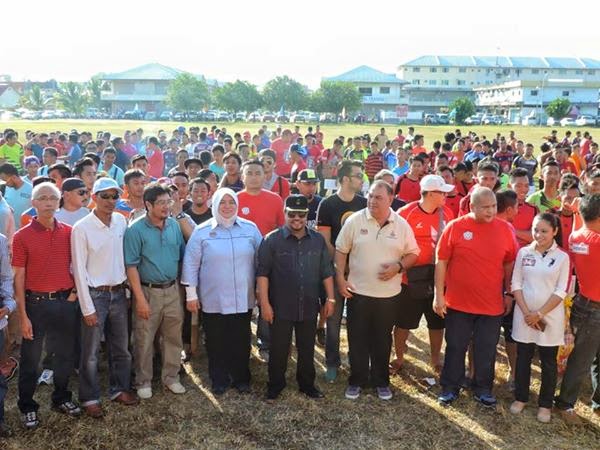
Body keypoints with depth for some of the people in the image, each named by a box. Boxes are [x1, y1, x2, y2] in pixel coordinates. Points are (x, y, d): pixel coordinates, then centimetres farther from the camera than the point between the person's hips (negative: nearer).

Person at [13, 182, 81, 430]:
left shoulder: (69, 232, 2)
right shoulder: (22, 236, -6)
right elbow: (19, 277, -6)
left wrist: (75, 290, 0)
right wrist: (23, 316, -9)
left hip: (65, 302, 3)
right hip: (36, 303, -3)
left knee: (65, 354, 15)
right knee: (30, 358, 9)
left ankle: (61, 398, 34)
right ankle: (27, 406, 25)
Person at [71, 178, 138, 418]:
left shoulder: (121, 221, 1)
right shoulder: (82, 228, -13)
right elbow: (79, 270, -12)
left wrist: (126, 286, 6)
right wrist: (87, 307, -12)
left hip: (118, 293, 5)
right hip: (95, 295, -5)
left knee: (121, 347, 15)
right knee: (91, 352, 6)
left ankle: (119, 389, 32)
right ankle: (89, 398, 21)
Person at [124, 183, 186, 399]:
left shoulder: (174, 225, 2)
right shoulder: (136, 230, -12)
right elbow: (131, 267, -12)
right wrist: (140, 299, -15)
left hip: (172, 290, 4)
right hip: (148, 291, -4)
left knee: (174, 337, 12)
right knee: (144, 340, 7)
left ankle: (171, 377, 29)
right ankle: (143, 382, 25)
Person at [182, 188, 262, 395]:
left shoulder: (250, 229, 2)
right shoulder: (202, 231, -2)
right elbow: (191, 263, -1)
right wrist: (191, 294, -2)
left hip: (243, 299, 1)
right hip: (213, 300, -1)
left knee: (241, 341, 11)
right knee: (216, 343, 10)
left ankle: (241, 378, 30)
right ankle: (219, 380, 28)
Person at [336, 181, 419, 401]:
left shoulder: (401, 225, -2)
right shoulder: (355, 220, -5)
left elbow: (413, 253, 5)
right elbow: (341, 251, 0)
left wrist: (398, 266, -13)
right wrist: (340, 279, -6)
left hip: (388, 294, 1)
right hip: (358, 291, -1)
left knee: (382, 340, 13)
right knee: (357, 339, 8)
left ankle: (381, 381, 30)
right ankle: (356, 380, 25)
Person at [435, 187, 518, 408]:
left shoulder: (505, 229, -2)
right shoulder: (455, 227, -8)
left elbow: (509, 265, 8)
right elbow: (441, 262, -4)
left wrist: (509, 294, 9)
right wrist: (438, 295, -5)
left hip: (492, 304, 2)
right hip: (458, 302, -1)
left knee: (486, 350, 13)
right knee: (455, 347, 12)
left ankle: (483, 389, 31)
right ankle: (450, 387, 28)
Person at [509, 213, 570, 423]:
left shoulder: (562, 257, -5)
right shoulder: (523, 252, 0)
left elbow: (561, 292, -7)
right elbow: (516, 284, 0)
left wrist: (540, 314, -13)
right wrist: (526, 312, -10)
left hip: (550, 318, -1)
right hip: (524, 315, 1)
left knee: (548, 363, 9)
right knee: (523, 358, 11)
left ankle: (545, 404, 23)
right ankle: (520, 397, 27)